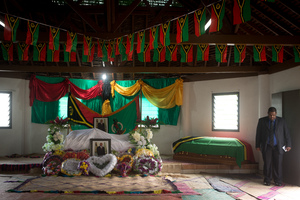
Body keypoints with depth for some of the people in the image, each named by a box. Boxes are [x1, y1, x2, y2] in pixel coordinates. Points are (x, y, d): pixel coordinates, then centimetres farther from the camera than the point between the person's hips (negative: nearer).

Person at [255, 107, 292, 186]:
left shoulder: (281, 121, 1)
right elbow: (258, 134, 4)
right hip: (266, 146, 0)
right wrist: (257, 145, 3)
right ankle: (267, 180, 11)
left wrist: (288, 145, 1)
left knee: (278, 164, -1)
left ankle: (278, 181, 10)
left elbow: (286, 133, 4)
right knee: (267, 163, -1)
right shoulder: (262, 121, 1)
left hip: (278, 146, 0)